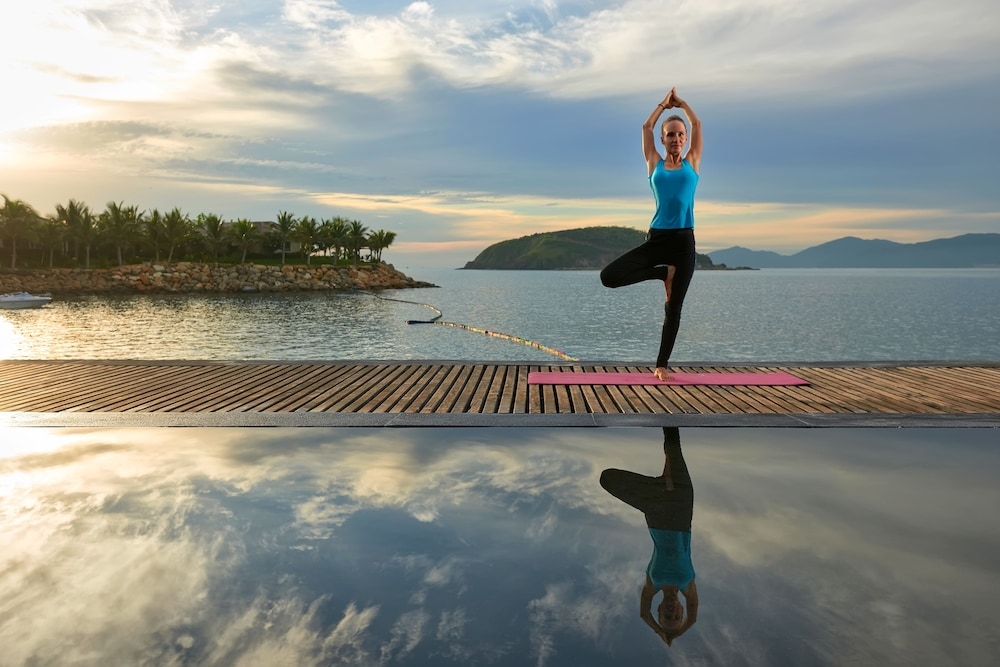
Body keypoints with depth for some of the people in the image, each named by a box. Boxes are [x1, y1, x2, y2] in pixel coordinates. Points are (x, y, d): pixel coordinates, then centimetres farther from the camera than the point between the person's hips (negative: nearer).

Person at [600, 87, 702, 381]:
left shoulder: (692, 163, 11)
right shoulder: (655, 163, 10)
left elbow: (697, 124, 10)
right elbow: (646, 127, 9)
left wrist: (680, 101, 21)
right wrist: (664, 103, 20)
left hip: (684, 241, 0)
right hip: (656, 238, 0)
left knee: (673, 308, 1)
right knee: (609, 276, -20)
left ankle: (661, 366, 13)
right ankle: (664, 273, 2)